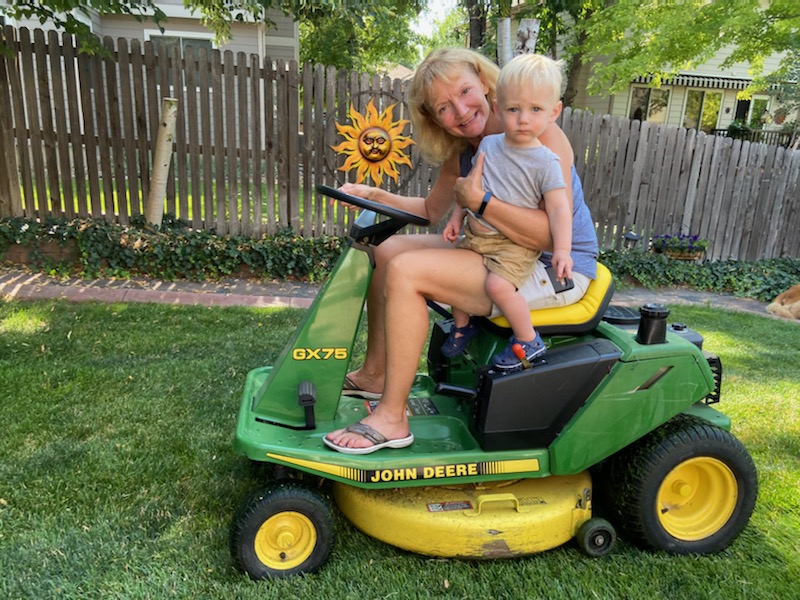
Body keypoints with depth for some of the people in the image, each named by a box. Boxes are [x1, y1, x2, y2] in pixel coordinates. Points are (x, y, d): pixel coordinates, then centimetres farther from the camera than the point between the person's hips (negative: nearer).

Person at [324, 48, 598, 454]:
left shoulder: (538, 135, -18)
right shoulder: (461, 150, 6)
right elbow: (432, 211, 18)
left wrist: (478, 202, -30)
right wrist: (374, 195, 5)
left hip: (557, 269, -9)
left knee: (405, 271, -23)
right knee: (388, 250, 8)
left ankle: (391, 419, -14)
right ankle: (374, 374, 16)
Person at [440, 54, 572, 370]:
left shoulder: (545, 162, -11)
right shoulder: (488, 144, 6)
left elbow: (559, 208, -14)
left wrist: (562, 250, -24)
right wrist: (457, 217, 11)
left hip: (516, 242, -6)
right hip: (476, 234, 7)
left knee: (498, 284, -26)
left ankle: (528, 341, -3)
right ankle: (462, 325, 28)